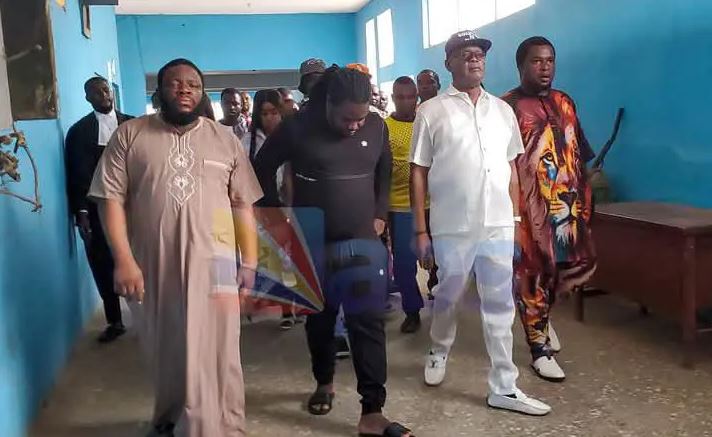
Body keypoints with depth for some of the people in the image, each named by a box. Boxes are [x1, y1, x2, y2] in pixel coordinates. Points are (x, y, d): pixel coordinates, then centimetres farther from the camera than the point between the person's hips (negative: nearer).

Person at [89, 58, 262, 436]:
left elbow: (243, 205, 6)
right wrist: (123, 259, -12)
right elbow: (111, 198, -4)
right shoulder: (130, 135, 1)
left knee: (216, 353, 2)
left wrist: (249, 262, 2)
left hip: (212, 262, 0)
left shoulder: (225, 140, 6)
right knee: (164, 350, 17)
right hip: (152, 265, 0)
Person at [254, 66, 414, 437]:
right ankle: (324, 383, 39)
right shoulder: (298, 127, -10)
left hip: (363, 241, 1)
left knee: (368, 323, -4)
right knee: (319, 318, 14)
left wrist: (380, 214, 10)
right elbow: (263, 167, 3)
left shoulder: (377, 127, -2)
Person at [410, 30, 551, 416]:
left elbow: (511, 167, 14)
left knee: (500, 305, 6)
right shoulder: (431, 111, -2)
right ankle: (439, 351, 42)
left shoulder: (502, 110, 10)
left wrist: (515, 217, 10)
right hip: (452, 228, -3)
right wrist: (421, 230, -6)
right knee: (448, 298, 13)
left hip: (498, 225, 3)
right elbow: (418, 172, -3)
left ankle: (504, 388, 15)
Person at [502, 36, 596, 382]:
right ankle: (540, 351, 15)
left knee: (582, 265, 8)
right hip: (528, 204, -6)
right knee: (532, 275, 2)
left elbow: (578, 148, 19)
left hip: (568, 200, 6)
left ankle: (542, 312, 36)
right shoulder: (506, 106, -6)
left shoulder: (565, 102, 14)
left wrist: (584, 191, 13)